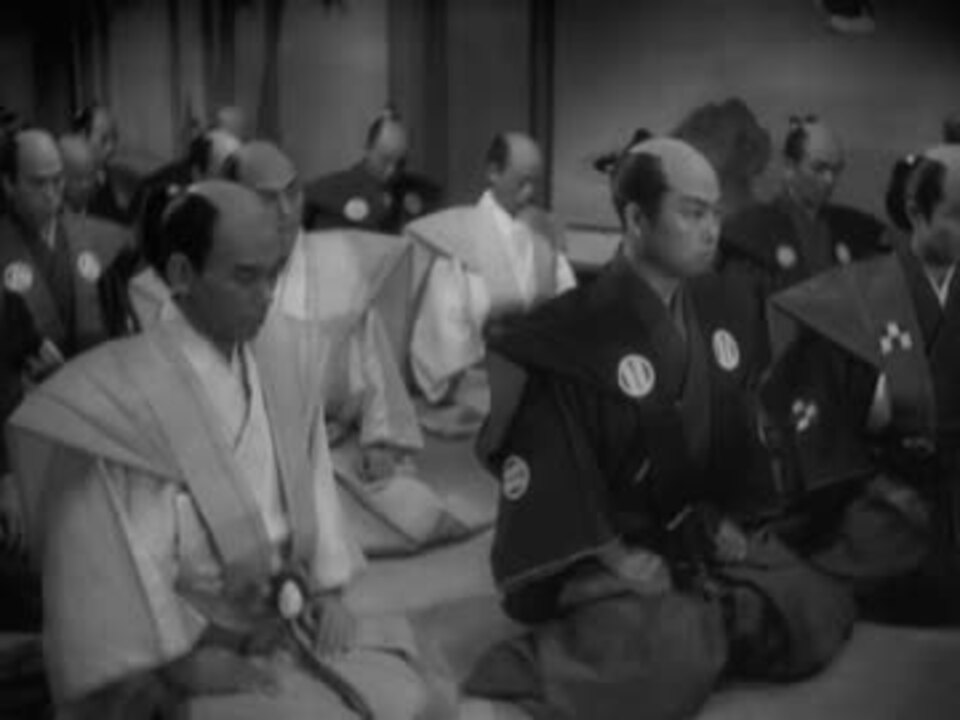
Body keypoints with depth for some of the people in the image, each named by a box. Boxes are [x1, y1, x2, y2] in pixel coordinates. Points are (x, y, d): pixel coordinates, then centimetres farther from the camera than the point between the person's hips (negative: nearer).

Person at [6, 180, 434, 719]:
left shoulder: (283, 356, 0)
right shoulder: (129, 397, -19)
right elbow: (125, 553, -17)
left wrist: (330, 589, -1)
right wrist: (186, 664, -17)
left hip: (293, 612, 6)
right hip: (200, 642, -6)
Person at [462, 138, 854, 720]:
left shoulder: (725, 310, 3)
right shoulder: (572, 335, -18)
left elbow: (741, 433, 15)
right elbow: (544, 471, -17)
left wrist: (727, 519, 3)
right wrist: (613, 558, -22)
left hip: (699, 536, 7)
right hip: (600, 551, -7)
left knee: (818, 619, -8)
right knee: (671, 664, -31)